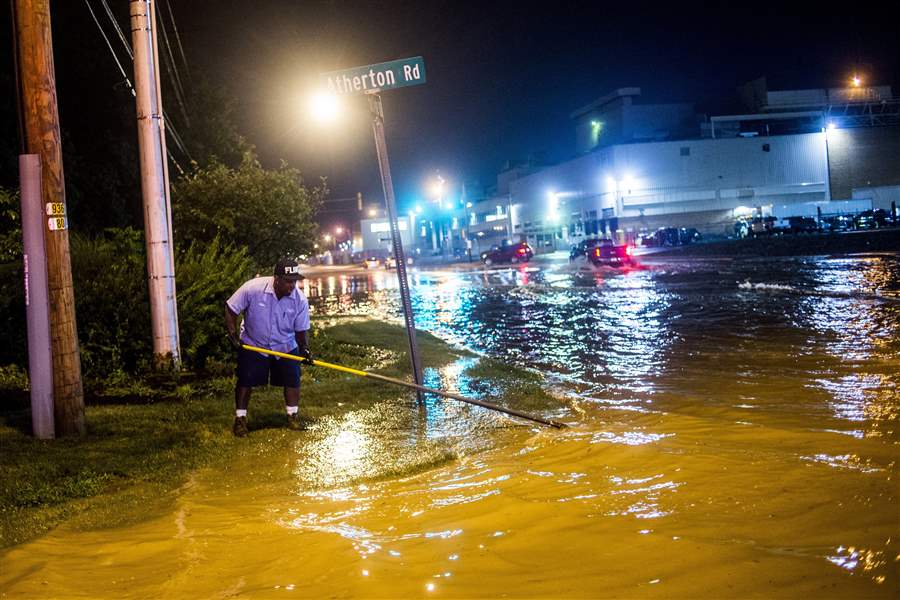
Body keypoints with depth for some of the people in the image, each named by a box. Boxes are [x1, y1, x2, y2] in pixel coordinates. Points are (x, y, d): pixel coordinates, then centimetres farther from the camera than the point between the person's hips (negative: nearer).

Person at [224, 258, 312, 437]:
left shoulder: (300, 300, -18)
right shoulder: (253, 288, -26)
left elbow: (301, 329, -7)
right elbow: (231, 308, -14)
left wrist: (304, 348, -23)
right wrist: (232, 333, -18)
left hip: (286, 347, 2)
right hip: (253, 345, -2)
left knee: (292, 380, -2)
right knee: (245, 382, -1)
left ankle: (293, 416, 16)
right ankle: (240, 419, 13)